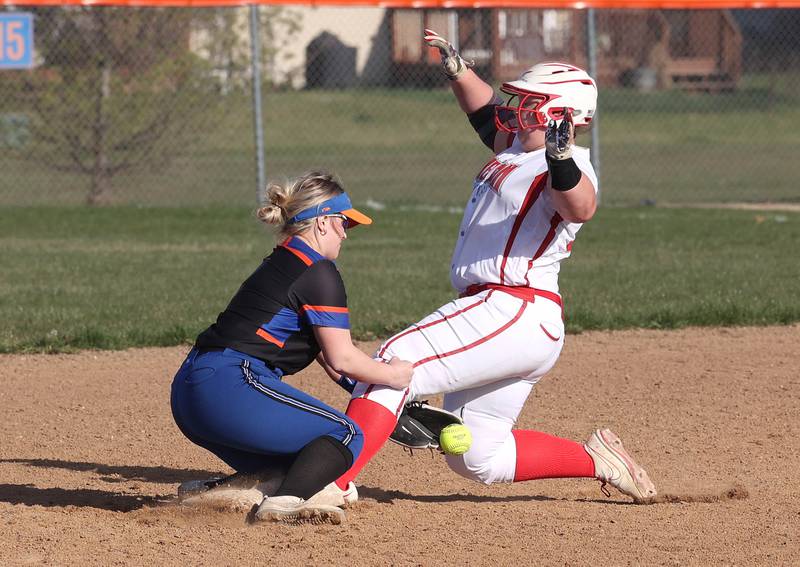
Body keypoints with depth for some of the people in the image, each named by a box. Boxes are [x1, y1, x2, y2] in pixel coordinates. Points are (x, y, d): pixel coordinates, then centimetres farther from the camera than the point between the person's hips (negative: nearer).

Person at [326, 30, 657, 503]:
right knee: (477, 458, 13)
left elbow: (580, 207, -37)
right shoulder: (518, 147, 16)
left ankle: (328, 484, -28)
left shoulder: (567, 166, -14)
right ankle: (597, 460, 15)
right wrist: (458, 70, 17)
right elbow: (488, 113, 34)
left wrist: (562, 160, -55)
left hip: (513, 311, -11)